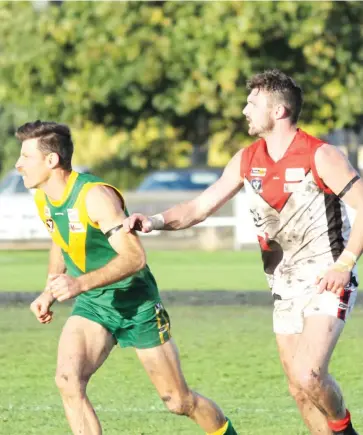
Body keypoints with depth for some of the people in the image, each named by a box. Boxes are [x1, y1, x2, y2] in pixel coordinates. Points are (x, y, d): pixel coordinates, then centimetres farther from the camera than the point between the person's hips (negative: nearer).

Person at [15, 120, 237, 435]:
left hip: (136, 303, -6)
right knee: (68, 380, -21)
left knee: (179, 402, 3)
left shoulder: (95, 196, -25)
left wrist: (81, 283, -39)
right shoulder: (43, 199, 0)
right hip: (91, 305, 6)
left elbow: (134, 256, -31)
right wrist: (49, 292, 8)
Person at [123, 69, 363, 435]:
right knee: (299, 388, 6)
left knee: (308, 376, -22)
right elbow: (200, 207, 6)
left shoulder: (320, 157, -15)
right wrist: (155, 221, -11)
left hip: (326, 283, -7)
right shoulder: (247, 160, 4)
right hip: (284, 288, 7)